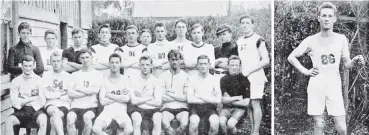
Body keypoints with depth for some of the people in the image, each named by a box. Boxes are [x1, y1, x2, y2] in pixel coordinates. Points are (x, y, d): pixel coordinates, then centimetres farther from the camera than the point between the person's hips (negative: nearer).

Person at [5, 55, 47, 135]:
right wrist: (32, 98, -5)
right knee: (9, 120, -28)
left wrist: (23, 101, -2)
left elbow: (42, 102, 0)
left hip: (35, 109, -1)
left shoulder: (38, 80, 4)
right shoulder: (16, 81, 7)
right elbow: (14, 102, 0)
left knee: (43, 119, -33)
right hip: (21, 111, 1)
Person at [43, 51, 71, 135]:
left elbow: (70, 97, 0)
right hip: (50, 105, 0)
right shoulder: (46, 75, 13)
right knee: (55, 111, -35)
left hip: (64, 106, 0)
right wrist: (61, 94, 2)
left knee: (53, 120, -32)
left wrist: (53, 95, 1)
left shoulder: (68, 76, 9)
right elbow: (46, 95, 1)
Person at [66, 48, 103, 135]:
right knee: (70, 118, -31)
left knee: (87, 117, -35)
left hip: (91, 106, -2)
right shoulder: (75, 74, 17)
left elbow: (95, 90, -6)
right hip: (76, 106, 2)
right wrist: (88, 92, -3)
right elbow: (70, 94, 4)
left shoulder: (98, 74, 11)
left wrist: (78, 89, 3)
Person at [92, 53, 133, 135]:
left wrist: (109, 95, -1)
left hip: (121, 110, 0)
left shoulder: (125, 79, 10)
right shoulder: (104, 80, 10)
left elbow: (126, 99, -3)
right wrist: (120, 97, 0)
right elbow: (102, 101, 0)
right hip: (107, 110, 0)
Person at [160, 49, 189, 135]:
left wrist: (170, 94, -2)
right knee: (165, 123, -33)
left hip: (182, 107, 0)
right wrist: (180, 97, 0)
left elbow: (187, 97, 0)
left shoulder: (185, 76, 8)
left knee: (184, 124, -30)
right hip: (167, 107, 0)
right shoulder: (163, 76, 8)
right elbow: (162, 97, 0)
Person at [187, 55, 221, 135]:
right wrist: (209, 100, -3)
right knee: (194, 121, -34)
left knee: (215, 122, -31)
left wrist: (200, 96, -5)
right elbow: (189, 99, -7)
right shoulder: (192, 78, 4)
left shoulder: (214, 79, 8)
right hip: (195, 107, -1)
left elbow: (218, 100, -3)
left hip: (209, 107, 1)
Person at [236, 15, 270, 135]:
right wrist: (241, 71, 4)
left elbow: (266, 61, -9)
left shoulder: (258, 40, -5)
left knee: (255, 103, -10)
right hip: (244, 77, 6)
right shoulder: (239, 41, 14)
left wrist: (249, 71, -13)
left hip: (256, 76, -6)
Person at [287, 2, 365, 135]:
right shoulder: (311, 41, -1)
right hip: (316, 87, -1)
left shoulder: (341, 39, 3)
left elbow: (347, 64, 9)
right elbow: (291, 57, 7)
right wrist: (305, 71, -3)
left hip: (334, 87, 1)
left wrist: (355, 61, -13)